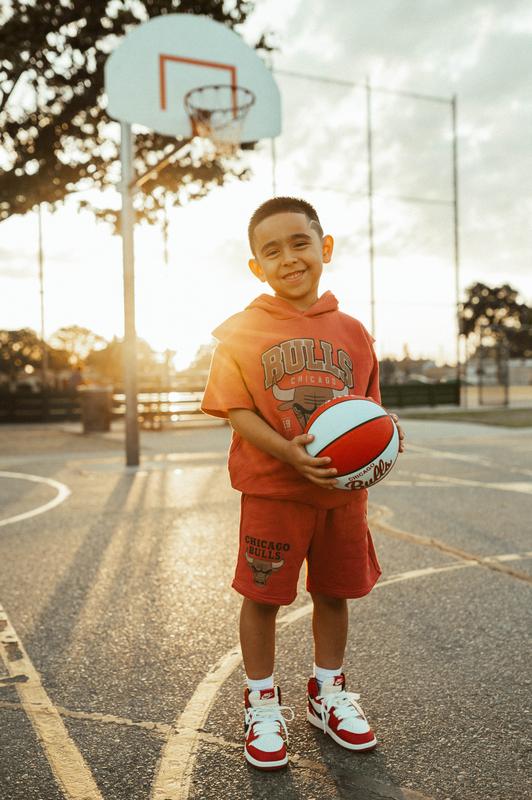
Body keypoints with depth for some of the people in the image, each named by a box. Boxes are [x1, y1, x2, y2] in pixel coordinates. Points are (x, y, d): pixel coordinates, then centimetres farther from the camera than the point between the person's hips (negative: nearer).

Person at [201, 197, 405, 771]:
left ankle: (327, 692, 39)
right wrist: (288, 452, -25)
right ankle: (263, 703, 31)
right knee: (262, 595, 8)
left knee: (333, 592, 16)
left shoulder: (350, 331, 3)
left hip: (343, 490, 4)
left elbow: (367, 404, 11)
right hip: (272, 489, -3)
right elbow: (237, 410, -11)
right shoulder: (243, 331, -7)